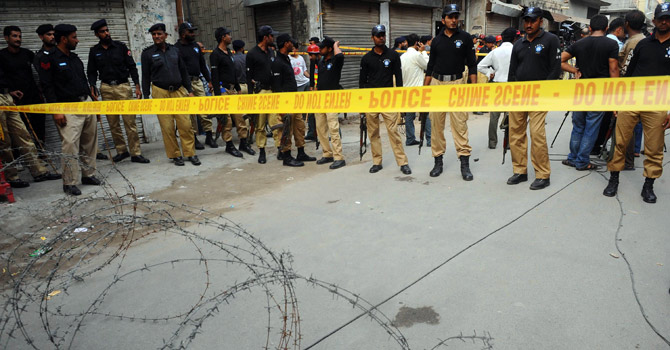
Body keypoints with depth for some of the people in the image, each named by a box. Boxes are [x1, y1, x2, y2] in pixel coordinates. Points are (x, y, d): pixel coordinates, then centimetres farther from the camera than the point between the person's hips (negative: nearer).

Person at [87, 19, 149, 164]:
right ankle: (121, 151, 17)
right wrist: (92, 86, -3)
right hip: (106, 89, 3)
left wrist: (137, 86, -6)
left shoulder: (120, 46, 4)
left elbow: (132, 66, 3)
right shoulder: (94, 51, 9)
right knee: (113, 123, 5)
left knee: (130, 121, -6)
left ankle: (135, 153, -3)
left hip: (123, 87, -2)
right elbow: (92, 71, 13)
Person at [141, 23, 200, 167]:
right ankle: (175, 155, 9)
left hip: (179, 91, 2)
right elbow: (146, 77, 6)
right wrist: (146, 97, 2)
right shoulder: (148, 53, 6)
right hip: (160, 92, -2)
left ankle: (190, 153, 6)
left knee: (185, 124, -4)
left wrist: (189, 90, 11)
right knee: (167, 126, -2)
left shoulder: (175, 50, 13)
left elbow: (184, 72, 16)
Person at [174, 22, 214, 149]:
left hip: (198, 81, 5)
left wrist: (209, 80, 17)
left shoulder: (195, 45, 15)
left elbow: (202, 64, 20)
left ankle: (209, 136, 9)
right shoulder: (177, 48, -4)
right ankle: (194, 138, 8)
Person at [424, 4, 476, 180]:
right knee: (436, 124, 3)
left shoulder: (465, 37, 7)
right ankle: (438, 160, 12)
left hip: (457, 83, -2)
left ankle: (464, 162, -5)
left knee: (460, 123, -8)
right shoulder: (437, 40, 12)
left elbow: (471, 64, 6)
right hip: (437, 83, 2)